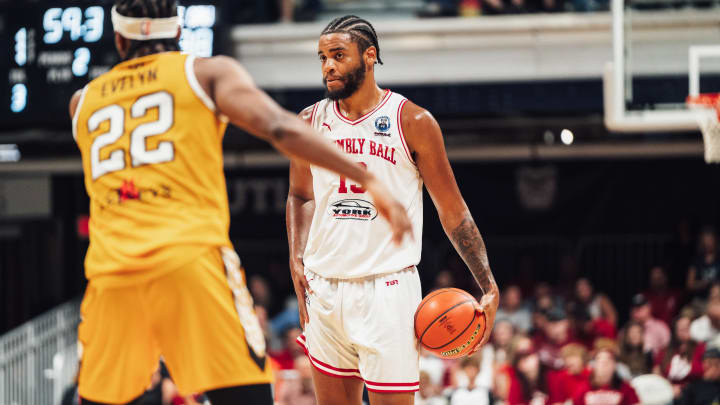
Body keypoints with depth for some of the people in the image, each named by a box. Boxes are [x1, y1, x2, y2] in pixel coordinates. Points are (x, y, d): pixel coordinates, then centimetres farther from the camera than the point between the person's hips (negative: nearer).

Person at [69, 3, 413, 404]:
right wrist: (368, 180, -6)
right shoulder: (208, 72, 11)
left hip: (110, 273, 4)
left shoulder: (82, 101, 22)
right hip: (191, 259, -3)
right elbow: (278, 127, -4)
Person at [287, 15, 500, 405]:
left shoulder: (413, 122, -4)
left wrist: (489, 288, -6)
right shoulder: (311, 122, 7)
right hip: (325, 286, 4)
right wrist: (297, 259, 7)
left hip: (387, 288, -4)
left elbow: (452, 211, 0)